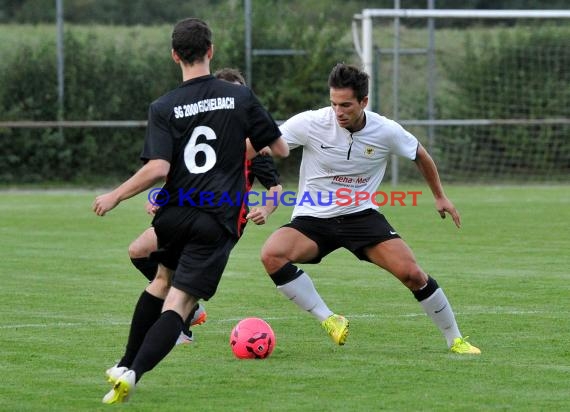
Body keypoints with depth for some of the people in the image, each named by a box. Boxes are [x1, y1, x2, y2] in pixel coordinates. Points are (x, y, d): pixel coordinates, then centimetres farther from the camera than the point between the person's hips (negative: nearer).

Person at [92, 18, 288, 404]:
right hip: (219, 219, -2)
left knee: (163, 279, 30)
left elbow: (158, 169, -13)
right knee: (179, 303, -6)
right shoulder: (241, 97, 0)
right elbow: (281, 149, 7)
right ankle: (132, 373, -25)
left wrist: (115, 196, -1)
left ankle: (125, 366, 33)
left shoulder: (163, 108, -3)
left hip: (175, 214, 2)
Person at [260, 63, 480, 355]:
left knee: (411, 273, -16)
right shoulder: (310, 123, -16)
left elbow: (420, 155, 12)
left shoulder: (386, 132, -9)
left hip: (361, 216, 1)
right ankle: (329, 320, -19)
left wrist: (440, 196, 20)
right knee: (271, 255, -30)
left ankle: (455, 340, 5)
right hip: (312, 219, -1)